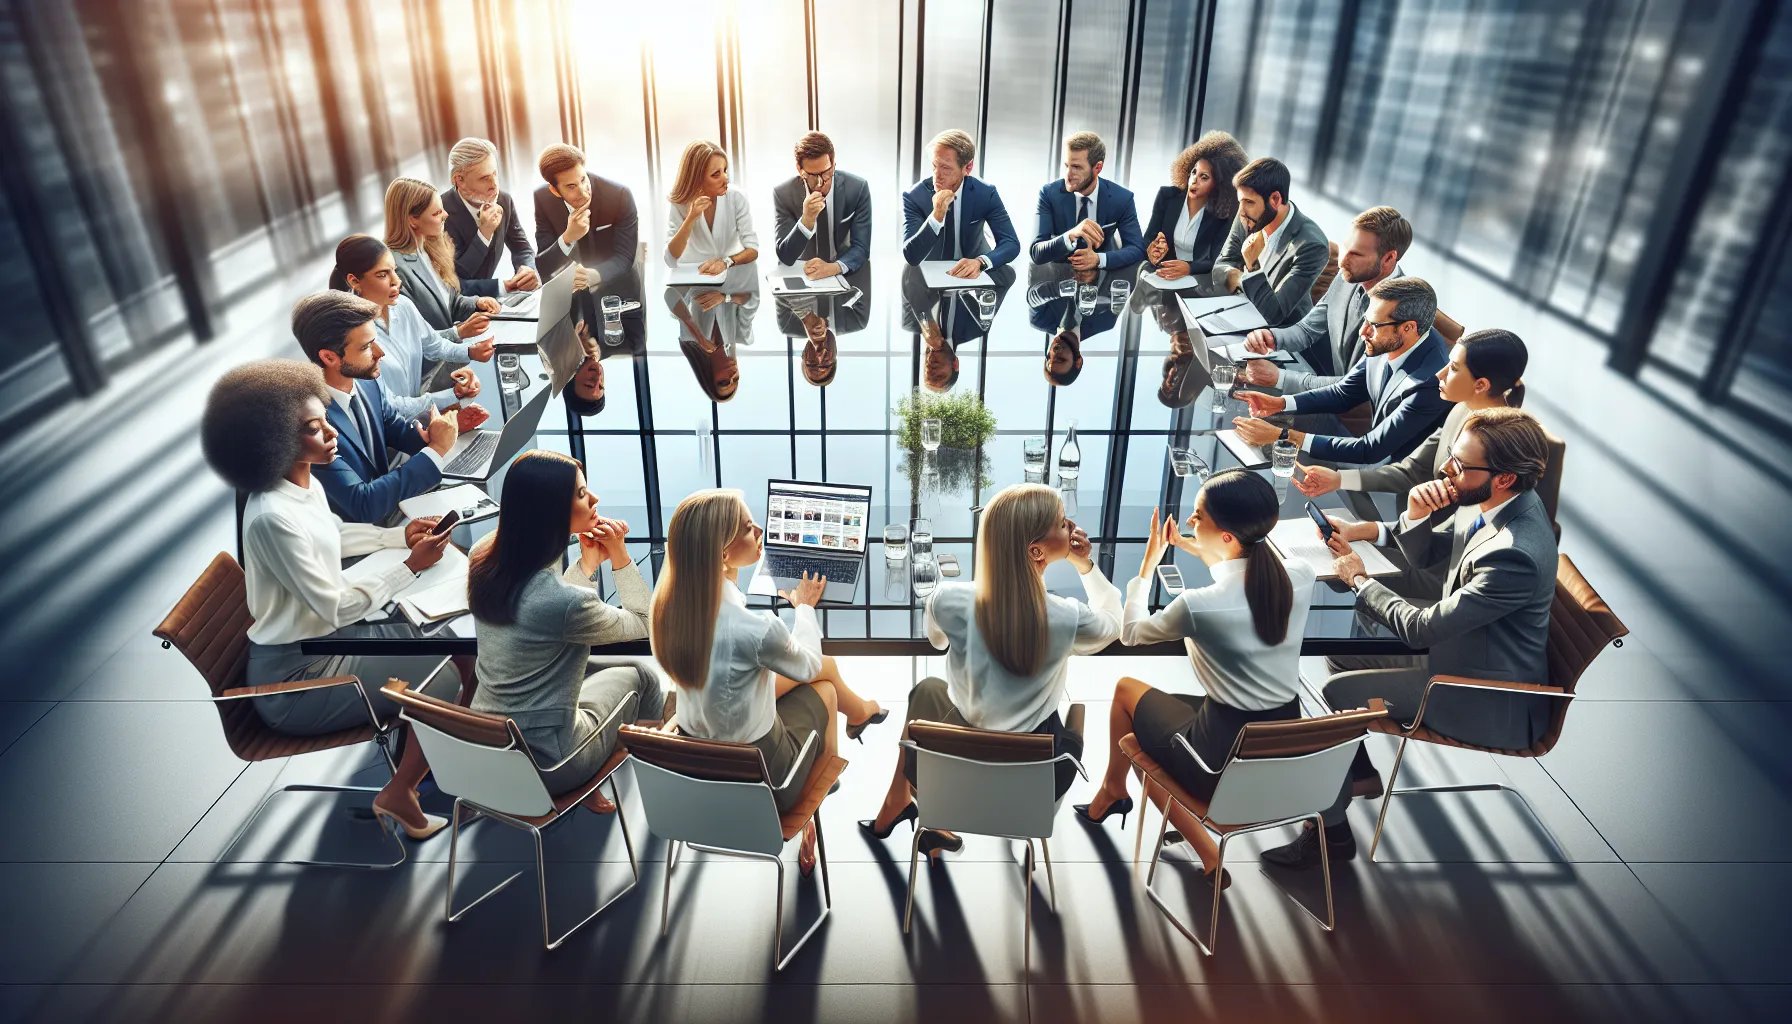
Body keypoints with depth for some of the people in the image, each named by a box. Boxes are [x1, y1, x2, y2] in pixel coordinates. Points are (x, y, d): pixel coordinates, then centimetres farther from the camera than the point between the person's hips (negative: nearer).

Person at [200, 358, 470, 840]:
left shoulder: (303, 482, -2)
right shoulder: (273, 517, -30)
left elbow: (332, 536, 19)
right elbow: (337, 607, -27)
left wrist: (399, 534, 5)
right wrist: (411, 565, -22)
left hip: (321, 639, 9)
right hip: (295, 680, -8)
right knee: (445, 679, -4)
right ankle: (399, 795, 13)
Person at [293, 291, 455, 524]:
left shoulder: (366, 381, -7)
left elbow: (395, 429, 10)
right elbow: (362, 504, -29)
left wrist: (449, 426, -10)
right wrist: (436, 449, -26)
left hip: (388, 502, 7)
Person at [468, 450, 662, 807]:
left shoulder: (483, 557, -8)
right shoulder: (565, 603, -31)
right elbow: (644, 623, -11)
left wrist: (590, 561, -1)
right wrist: (619, 556, -9)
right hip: (543, 766, -7)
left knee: (603, 666, 26)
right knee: (640, 676, 18)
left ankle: (587, 780, 37)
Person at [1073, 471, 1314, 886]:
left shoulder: (1196, 605, -25)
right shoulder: (1301, 576, -10)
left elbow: (1130, 633, -3)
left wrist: (1148, 563, 6)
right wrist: (1205, 554, 15)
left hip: (1223, 764, -5)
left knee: (1127, 689, 20)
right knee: (1162, 710, 28)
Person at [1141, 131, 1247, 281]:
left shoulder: (1223, 213, -7)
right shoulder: (1167, 195, -1)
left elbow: (1216, 262, -13)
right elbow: (1148, 238, 0)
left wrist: (1188, 268, -33)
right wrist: (1151, 250, -24)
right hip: (1162, 274, 2)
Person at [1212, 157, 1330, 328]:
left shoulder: (1311, 245, -25)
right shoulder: (1249, 220, -9)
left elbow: (1274, 314, -25)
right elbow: (1221, 265, 3)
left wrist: (1253, 266, -32)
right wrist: (1234, 277, -19)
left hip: (1282, 329, -5)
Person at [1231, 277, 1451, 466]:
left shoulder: (1431, 383, -32)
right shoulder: (1386, 343, -11)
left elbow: (1370, 451, -28)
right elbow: (1343, 393, 5)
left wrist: (1282, 436, -31)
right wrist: (1280, 403, -11)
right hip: (1376, 447, 6)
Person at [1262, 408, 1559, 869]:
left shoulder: (1516, 554, -35)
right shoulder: (1489, 502, -7)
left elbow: (1421, 628, -27)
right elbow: (1423, 556, 8)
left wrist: (1360, 579, -12)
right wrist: (1416, 514, -14)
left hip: (1490, 703, -9)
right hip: (1458, 646, 9)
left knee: (1339, 692, -14)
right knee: (1339, 652, 8)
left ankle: (1333, 832, 4)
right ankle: (1360, 773, 26)